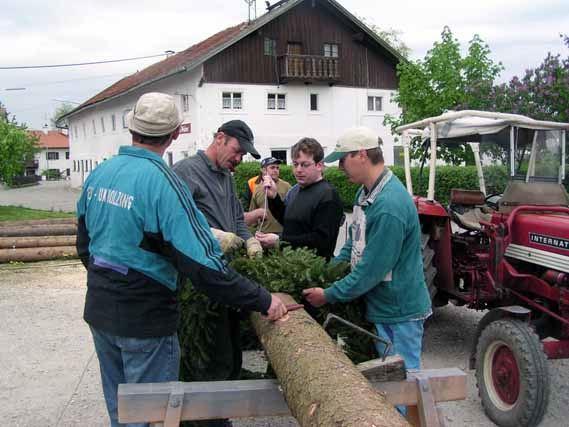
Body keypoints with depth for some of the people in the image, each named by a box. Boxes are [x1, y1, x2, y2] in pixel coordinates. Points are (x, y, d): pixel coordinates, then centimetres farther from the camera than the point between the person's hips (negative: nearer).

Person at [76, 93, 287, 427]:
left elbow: (84, 245, 12)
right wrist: (263, 300, -19)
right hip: (144, 319, -7)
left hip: (99, 311, 7)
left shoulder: (99, 174, 2)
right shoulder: (163, 182, -22)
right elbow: (204, 265, -27)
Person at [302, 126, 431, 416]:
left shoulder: (389, 207, -28)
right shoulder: (366, 193, 4)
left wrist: (328, 295, -15)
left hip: (398, 311, -9)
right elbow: (355, 243, 16)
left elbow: (371, 270, -25)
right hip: (377, 305, 9)